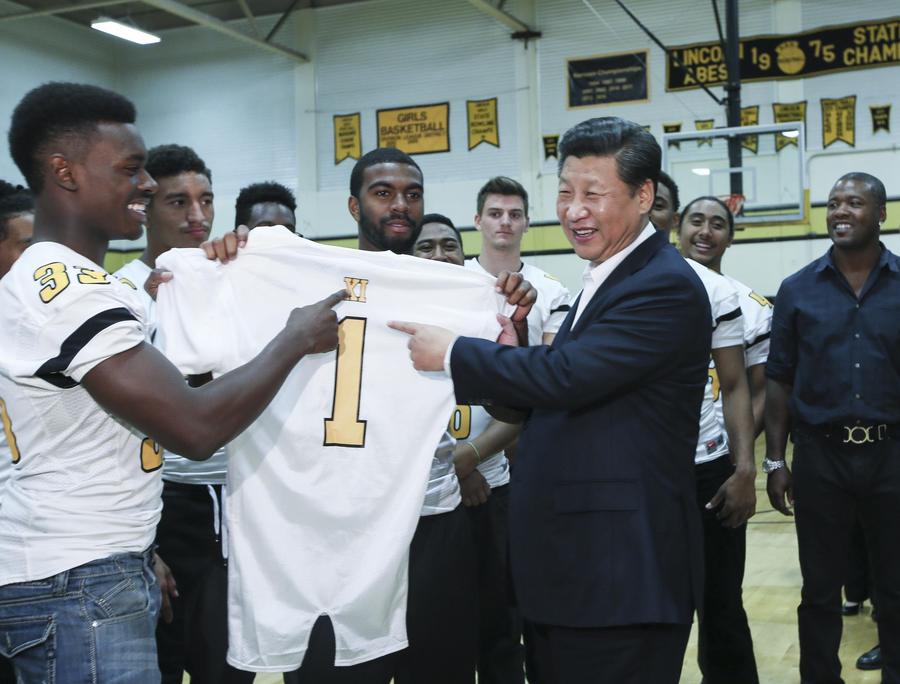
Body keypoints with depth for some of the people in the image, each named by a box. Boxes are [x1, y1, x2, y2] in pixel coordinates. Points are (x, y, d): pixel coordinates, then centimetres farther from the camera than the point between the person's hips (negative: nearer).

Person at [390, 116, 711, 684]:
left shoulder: (667, 287, -16)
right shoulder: (606, 279, 15)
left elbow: (567, 375, -26)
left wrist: (451, 353, -14)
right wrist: (516, 346, -5)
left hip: (623, 574, -9)